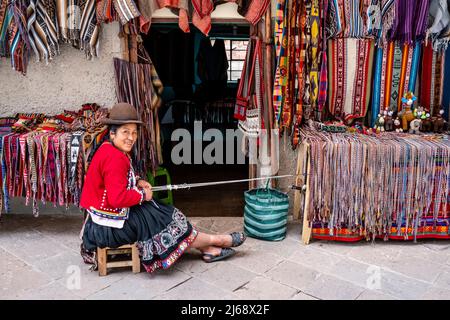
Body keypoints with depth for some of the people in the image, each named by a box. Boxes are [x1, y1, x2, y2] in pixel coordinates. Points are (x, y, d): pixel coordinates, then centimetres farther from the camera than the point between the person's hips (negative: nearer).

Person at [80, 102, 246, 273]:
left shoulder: (109, 150, 7)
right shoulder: (115, 158, -26)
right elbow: (117, 198, -31)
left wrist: (136, 182, 6)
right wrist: (142, 195, -15)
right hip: (109, 225, -10)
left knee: (164, 213, 9)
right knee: (163, 220, -2)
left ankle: (208, 249, 11)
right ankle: (212, 240, 13)